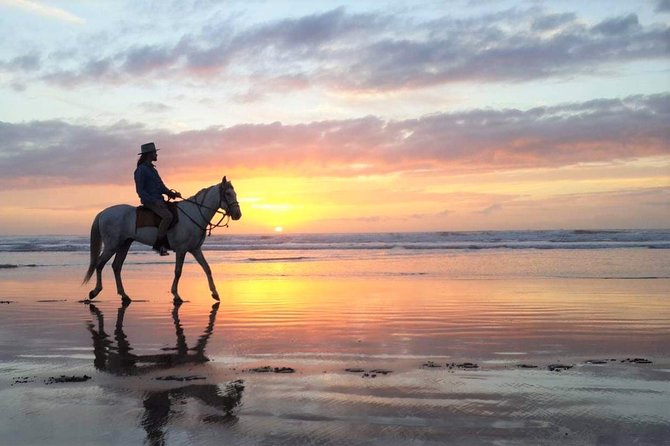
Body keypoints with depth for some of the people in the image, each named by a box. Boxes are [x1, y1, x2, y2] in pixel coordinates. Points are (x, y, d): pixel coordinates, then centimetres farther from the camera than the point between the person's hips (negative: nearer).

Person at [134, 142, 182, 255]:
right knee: (168, 216, -30)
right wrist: (154, 201, -22)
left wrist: (172, 194, 3)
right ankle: (158, 245, -25)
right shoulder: (141, 170, -7)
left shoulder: (152, 169, 20)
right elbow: (140, 190, -14)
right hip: (149, 201, -10)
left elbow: (162, 187, 21)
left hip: (159, 200, 10)